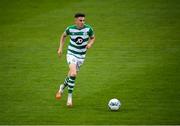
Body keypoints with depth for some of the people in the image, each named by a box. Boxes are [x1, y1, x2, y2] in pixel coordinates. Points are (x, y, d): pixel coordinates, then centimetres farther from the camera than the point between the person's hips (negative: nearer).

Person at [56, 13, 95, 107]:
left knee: (72, 75, 11)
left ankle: (63, 87, 43)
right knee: (73, 74, -22)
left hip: (81, 56, 3)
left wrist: (90, 44, -14)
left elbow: (93, 38, 8)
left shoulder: (88, 29, -11)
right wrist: (60, 48, 4)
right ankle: (70, 96, -7)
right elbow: (63, 36, 10)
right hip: (71, 54, -3)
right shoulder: (70, 29, -11)